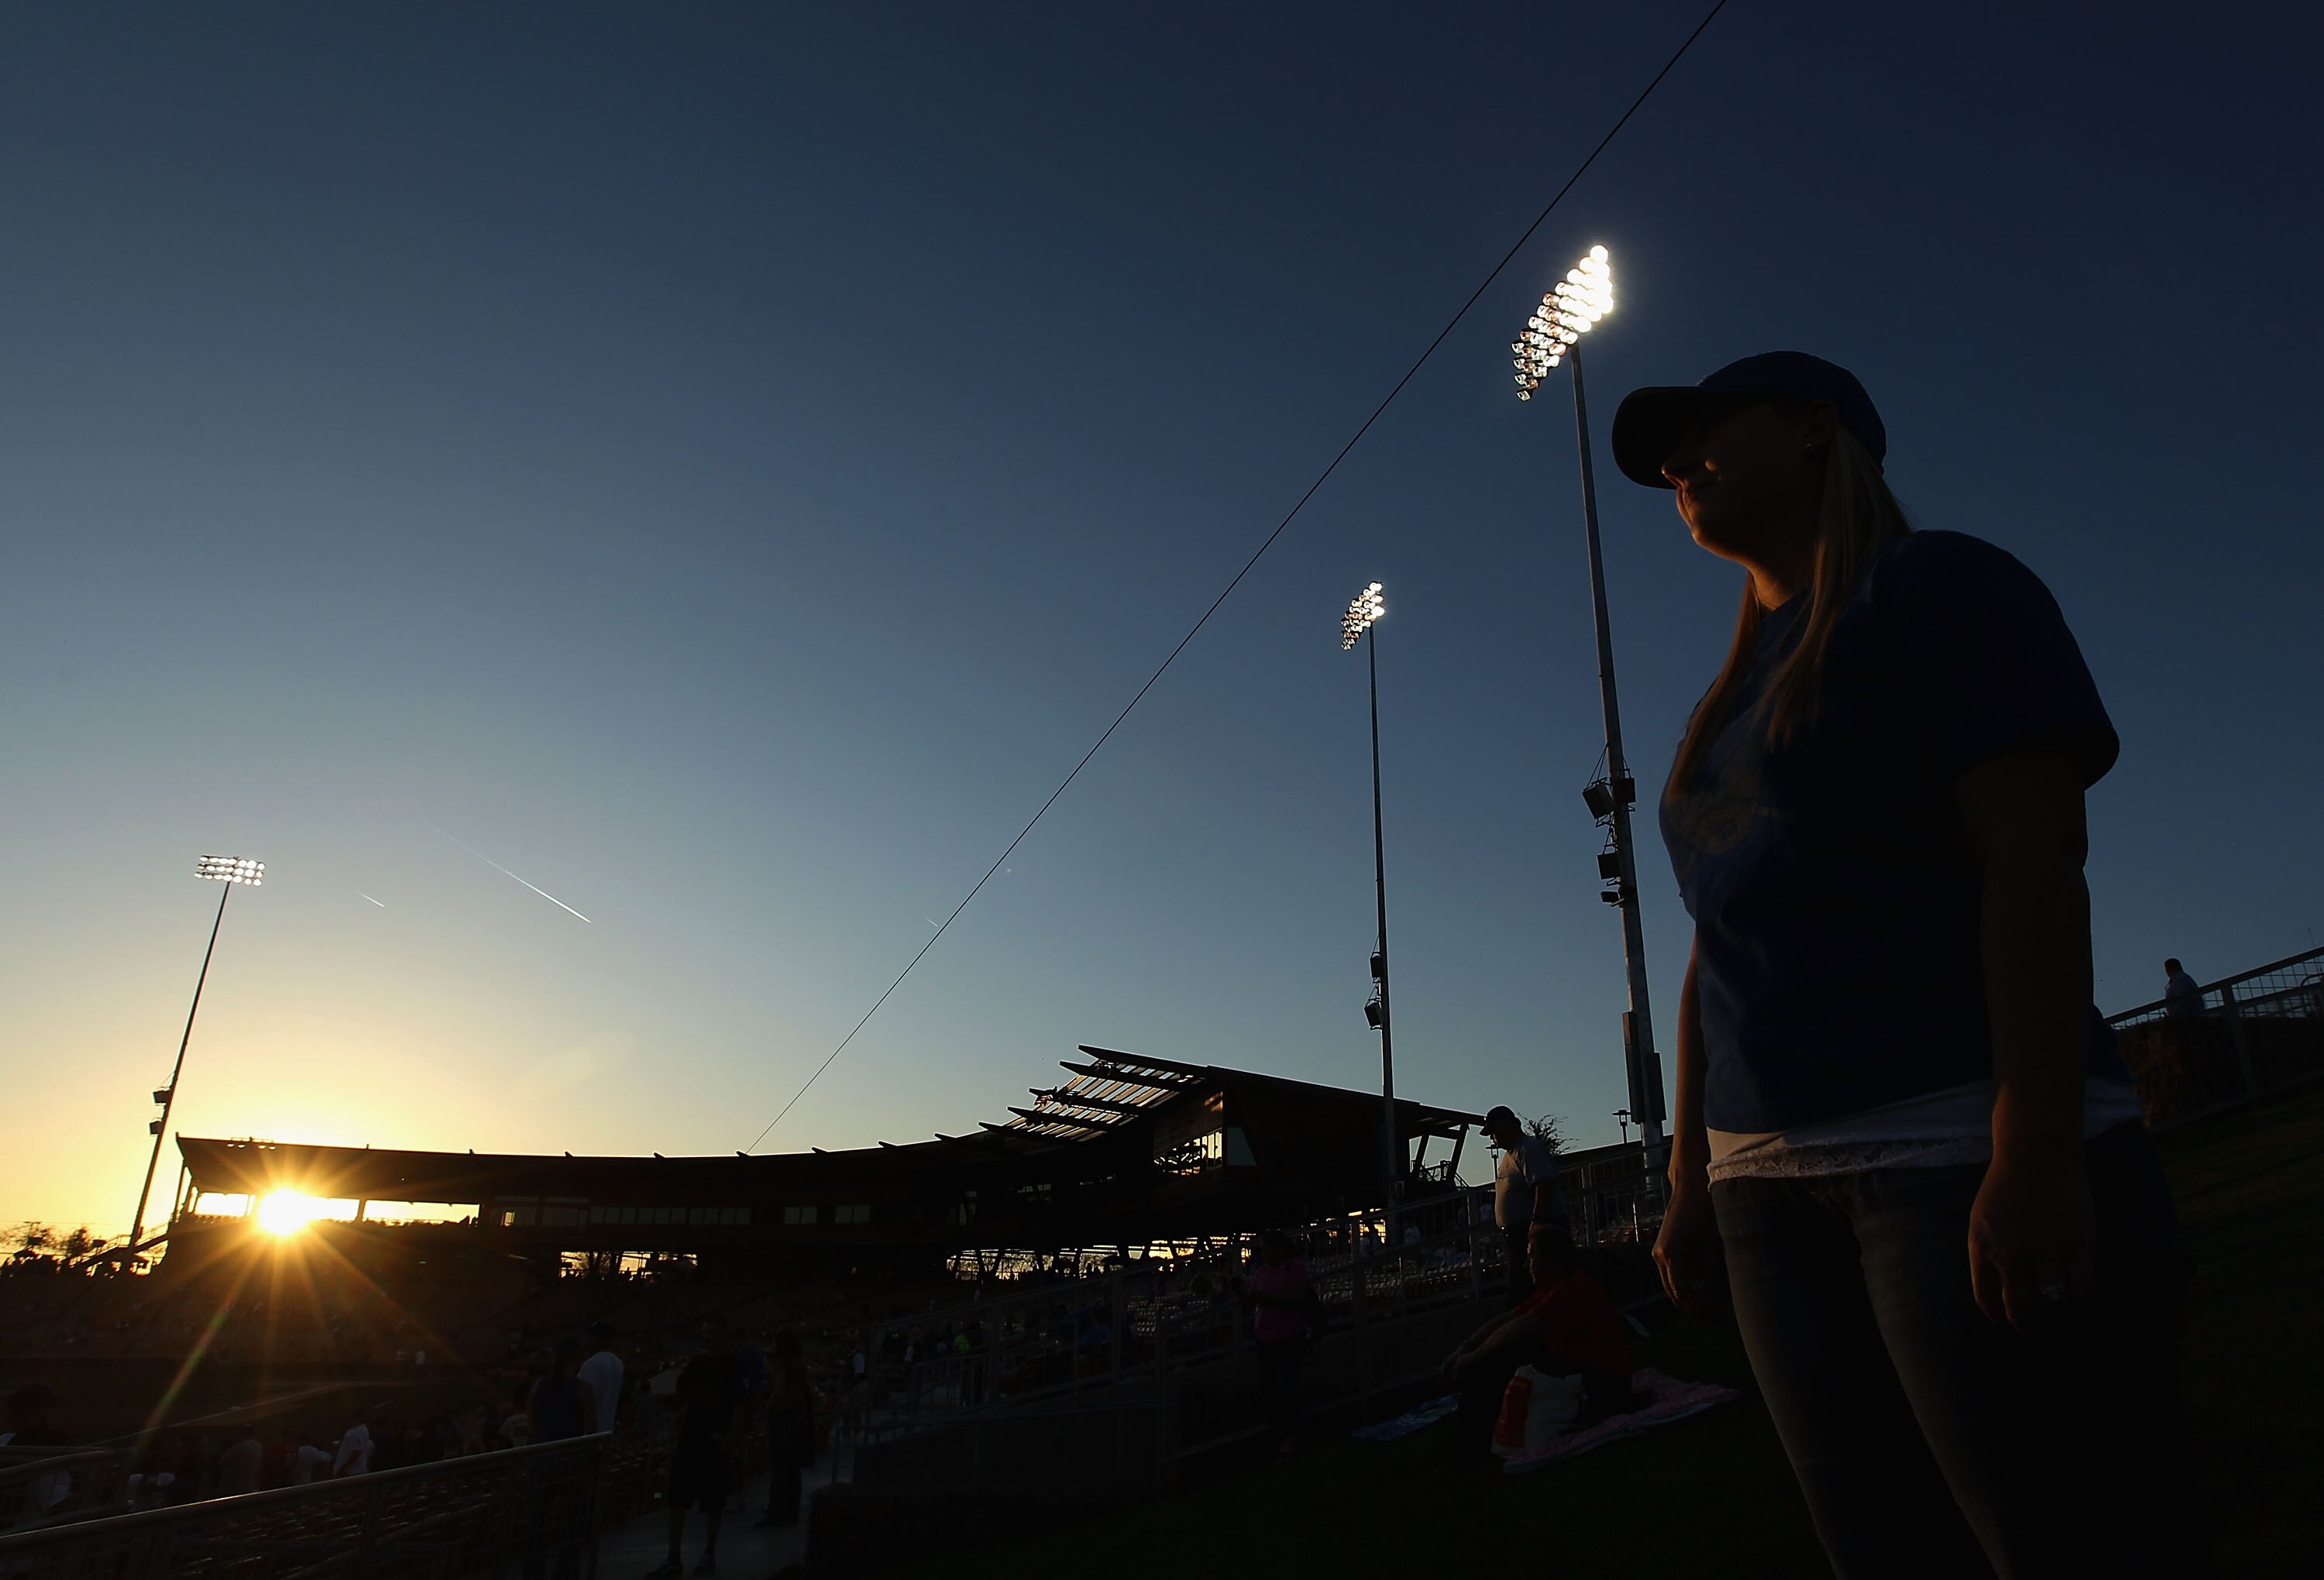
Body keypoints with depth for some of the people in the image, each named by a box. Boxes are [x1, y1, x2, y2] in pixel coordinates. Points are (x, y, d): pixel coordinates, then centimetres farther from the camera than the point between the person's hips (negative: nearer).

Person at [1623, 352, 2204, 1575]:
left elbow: (2032, 862, -11)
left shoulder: (1937, 587, 1)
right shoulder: (1727, 706, 21)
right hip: (1767, 1186, 7)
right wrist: (1691, 1171, 14)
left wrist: (2035, 1154, -19)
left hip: (1955, 1153, -7)